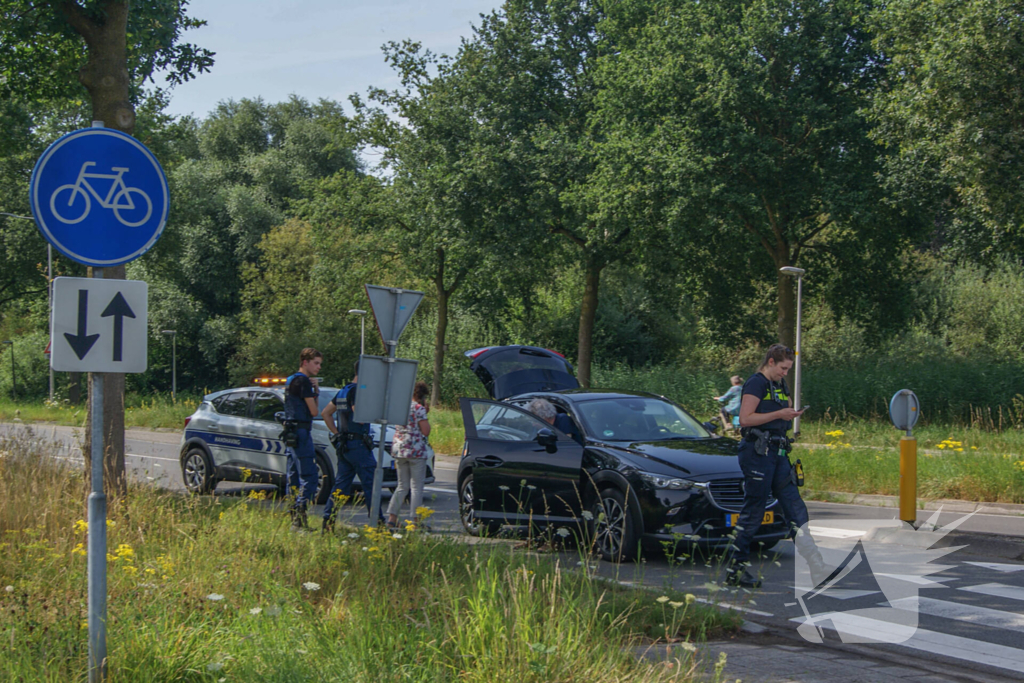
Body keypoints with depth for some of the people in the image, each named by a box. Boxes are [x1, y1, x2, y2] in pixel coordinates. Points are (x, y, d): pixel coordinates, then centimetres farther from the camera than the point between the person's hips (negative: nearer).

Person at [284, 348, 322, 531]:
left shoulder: (290, 380, 19)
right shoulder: (303, 381, -11)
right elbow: (313, 411, -11)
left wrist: (315, 390, 11)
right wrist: (314, 393, 8)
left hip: (290, 432, 10)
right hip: (301, 432, -10)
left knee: (294, 478, 11)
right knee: (309, 477, -12)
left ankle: (293, 519, 13)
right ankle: (299, 520, -18)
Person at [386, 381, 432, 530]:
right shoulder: (419, 409, -8)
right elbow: (426, 431, -10)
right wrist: (426, 415, 2)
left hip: (398, 449, 7)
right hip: (416, 451, -7)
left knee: (402, 486, 13)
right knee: (417, 487, 0)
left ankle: (391, 517, 5)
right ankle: (415, 519, -2)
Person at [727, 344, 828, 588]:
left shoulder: (781, 385, 20)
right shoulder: (756, 383, -8)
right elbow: (745, 418, -17)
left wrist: (791, 415, 9)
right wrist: (778, 414, -17)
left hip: (777, 453, 9)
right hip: (757, 451, -9)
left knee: (796, 510, 4)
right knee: (753, 511, -6)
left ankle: (819, 572, 2)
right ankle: (735, 570, 2)